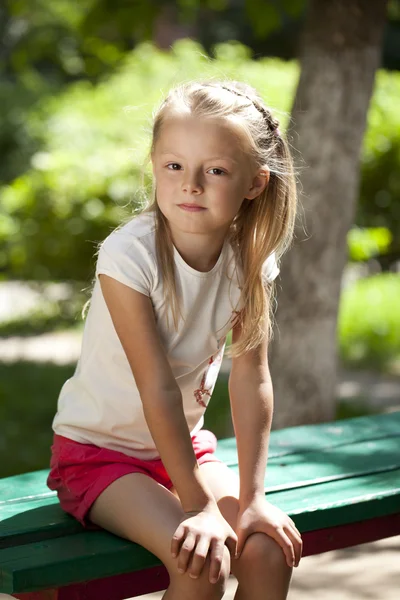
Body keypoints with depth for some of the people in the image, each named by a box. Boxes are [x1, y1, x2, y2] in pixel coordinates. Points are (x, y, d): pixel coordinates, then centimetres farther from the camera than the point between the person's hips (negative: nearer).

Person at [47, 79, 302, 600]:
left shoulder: (250, 260, -10)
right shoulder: (129, 255, -25)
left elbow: (251, 379, -12)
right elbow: (159, 389, -26)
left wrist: (251, 498, -18)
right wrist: (201, 507, -27)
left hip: (185, 444, 5)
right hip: (96, 452, -5)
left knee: (270, 549, -16)